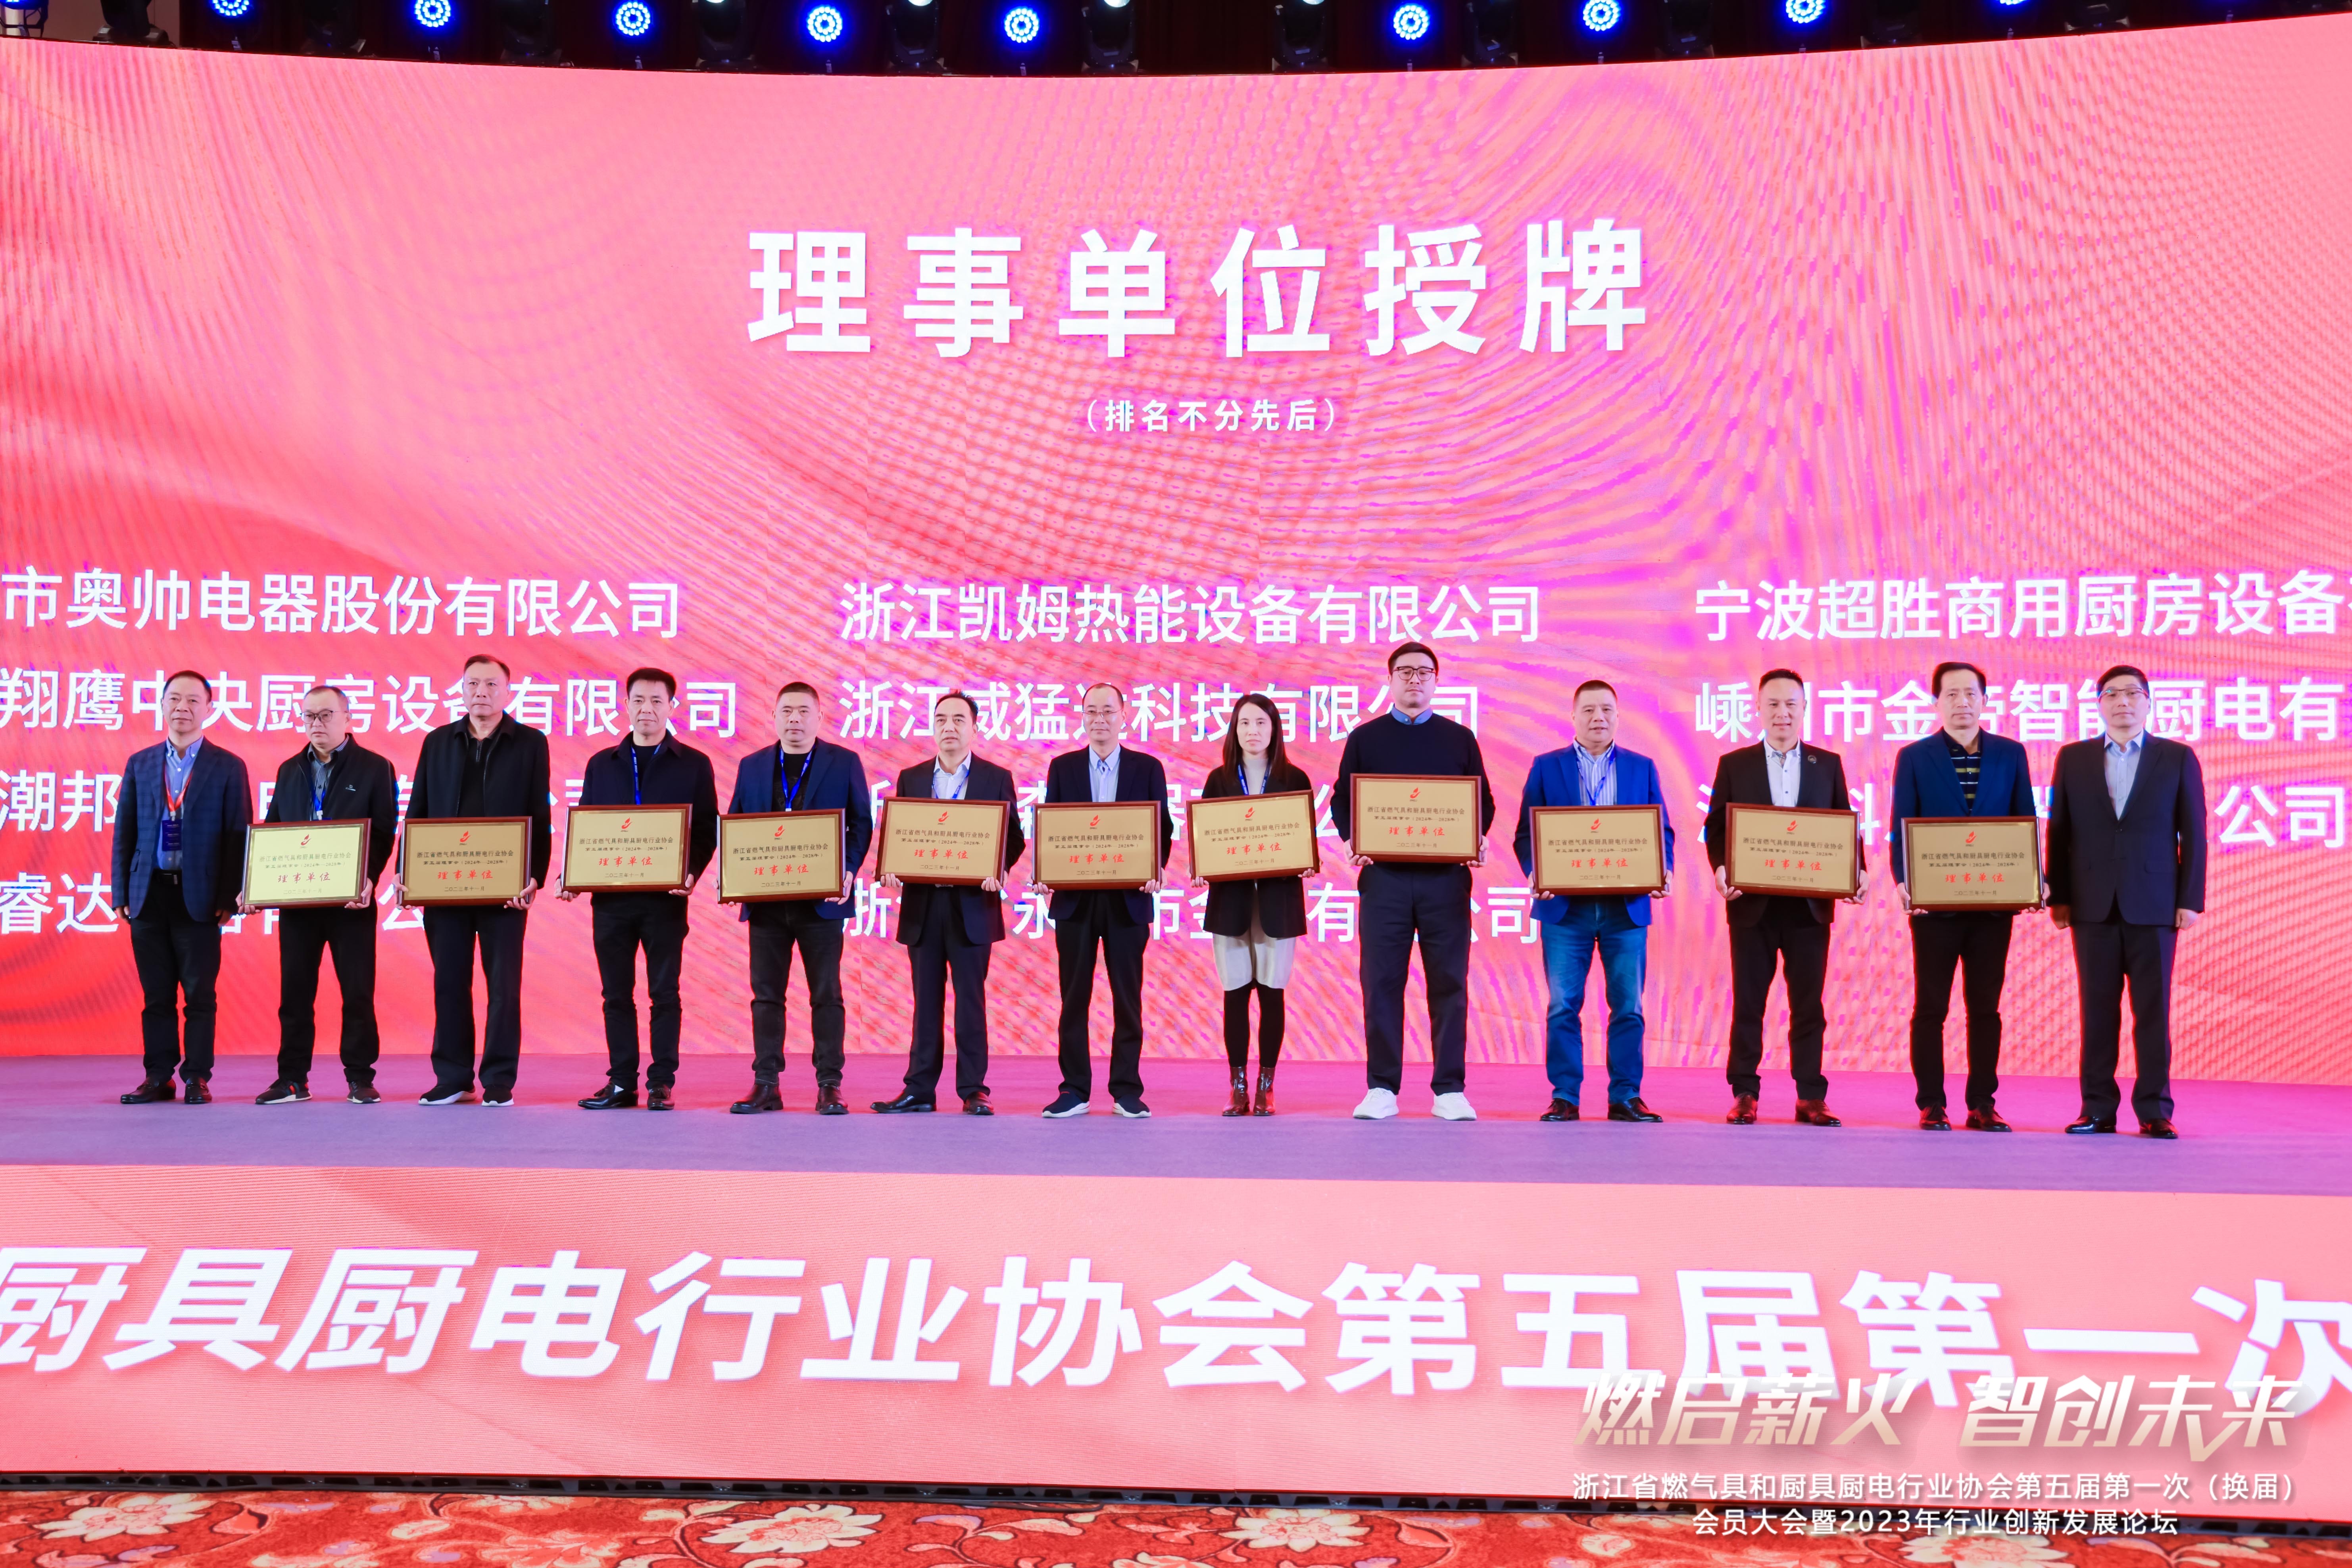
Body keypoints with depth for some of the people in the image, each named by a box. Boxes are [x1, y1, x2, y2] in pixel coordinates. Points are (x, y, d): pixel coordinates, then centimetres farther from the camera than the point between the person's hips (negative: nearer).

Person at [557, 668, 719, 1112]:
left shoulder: (693, 765, 5)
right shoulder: (602, 764, 13)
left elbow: (706, 831, 2)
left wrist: (692, 874, -14)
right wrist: (569, 875, -2)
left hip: (665, 897, -3)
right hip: (610, 896, 3)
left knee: (664, 992, 1)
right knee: (617, 994, 6)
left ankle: (661, 1084, 8)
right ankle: (621, 1083, 13)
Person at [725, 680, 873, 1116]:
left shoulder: (844, 763, 4)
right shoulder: (752, 766, 11)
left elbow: (862, 823, 3)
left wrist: (848, 870, -11)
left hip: (822, 899, -3)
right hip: (765, 899, 3)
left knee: (826, 994, 1)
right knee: (766, 994, 5)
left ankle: (830, 1085, 6)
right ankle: (766, 1085, 10)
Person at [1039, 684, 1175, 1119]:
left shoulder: (1148, 768, 6)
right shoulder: (1062, 767, 9)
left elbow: (1163, 828, 5)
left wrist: (1154, 871, -13)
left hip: (1129, 898, -1)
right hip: (1075, 898, 1)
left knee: (1128, 997, 3)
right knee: (1074, 997, 4)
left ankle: (1127, 1090, 11)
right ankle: (1075, 1090, 11)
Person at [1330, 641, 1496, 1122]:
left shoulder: (1459, 738, 11)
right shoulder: (1365, 738, 10)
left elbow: (1483, 801, 12)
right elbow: (1342, 799, 9)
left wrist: (1477, 840, -7)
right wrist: (1352, 841, -9)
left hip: (1446, 876, 0)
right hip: (1384, 876, 0)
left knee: (1448, 983, 1)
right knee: (1381, 982, 0)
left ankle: (1449, 1090, 8)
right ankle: (1382, 1088, 7)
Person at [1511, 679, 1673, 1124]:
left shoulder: (1642, 768, 12)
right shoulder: (1546, 768, 8)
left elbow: (1662, 831, 10)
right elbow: (1526, 833, 4)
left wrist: (1663, 872, -9)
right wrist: (1535, 873, -13)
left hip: (1627, 906, 1)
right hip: (1566, 906, -1)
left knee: (1628, 1006, 3)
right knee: (1563, 1006, -1)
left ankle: (1625, 1097, 10)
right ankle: (1564, 1097, 6)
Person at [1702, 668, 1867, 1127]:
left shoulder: (1828, 764, 9)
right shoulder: (1734, 764, 6)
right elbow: (1716, 827, 4)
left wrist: (1857, 872, -8)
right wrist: (1721, 869, -14)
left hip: (1810, 904, 1)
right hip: (1752, 903, -1)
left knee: (1808, 1004, 4)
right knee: (1748, 1003, 3)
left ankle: (1811, 1097, 11)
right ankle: (1745, 1095, 10)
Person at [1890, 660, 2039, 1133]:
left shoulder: (2010, 754, 8)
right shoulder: (1914, 757, 3)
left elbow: (2025, 823, 8)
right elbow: (1901, 828, 0)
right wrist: (1904, 882, -14)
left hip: (1994, 902, 2)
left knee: (1986, 1006, 6)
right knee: (1931, 1006, 2)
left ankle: (1982, 1105, 13)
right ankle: (1931, 1105, 8)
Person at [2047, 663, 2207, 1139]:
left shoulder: (2178, 758, 6)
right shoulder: (2073, 759, 9)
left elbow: (2193, 834, 3)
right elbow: (2059, 832, 7)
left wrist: (2191, 900, -4)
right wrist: (2058, 898, 2)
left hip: (2153, 905, -1)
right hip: (2093, 906, 1)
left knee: (2153, 1010, 0)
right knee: (2098, 1010, 3)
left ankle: (2154, 1110, 6)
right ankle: (2098, 1108, 8)